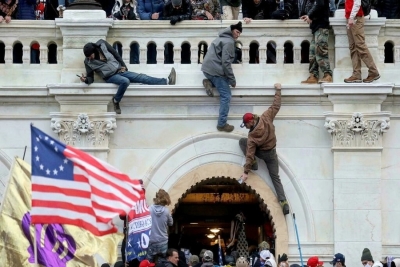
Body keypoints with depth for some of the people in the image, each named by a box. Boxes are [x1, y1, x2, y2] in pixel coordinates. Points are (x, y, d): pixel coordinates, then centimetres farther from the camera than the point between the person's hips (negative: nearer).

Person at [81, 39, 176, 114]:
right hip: (110, 77, -3)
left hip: (120, 71, 3)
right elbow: (90, 77, -5)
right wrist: (86, 79, -28)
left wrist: (123, 66, 6)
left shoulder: (102, 45, -5)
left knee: (142, 78, -8)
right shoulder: (88, 62, -7)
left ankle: (166, 81, -12)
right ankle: (116, 101, -19)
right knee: (125, 81, -35)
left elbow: (115, 53, 8)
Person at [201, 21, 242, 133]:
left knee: (226, 80, 30)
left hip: (207, 68, 9)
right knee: (226, 96, -4)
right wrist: (233, 80, -12)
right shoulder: (229, 42, -13)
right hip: (215, 70, -9)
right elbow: (226, 62, -19)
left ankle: (209, 83, 5)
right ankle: (222, 124, -4)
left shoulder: (222, 38, 18)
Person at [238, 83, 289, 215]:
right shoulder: (266, 118, -19)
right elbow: (276, 106, -8)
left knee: (242, 141, 10)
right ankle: (283, 201, -9)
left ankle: (253, 164, 5)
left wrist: (246, 172, -24)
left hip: (261, 153, -5)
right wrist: (278, 90, 4)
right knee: (275, 177, 8)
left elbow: (250, 154, -27)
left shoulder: (252, 136, -27)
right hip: (272, 154, 5)